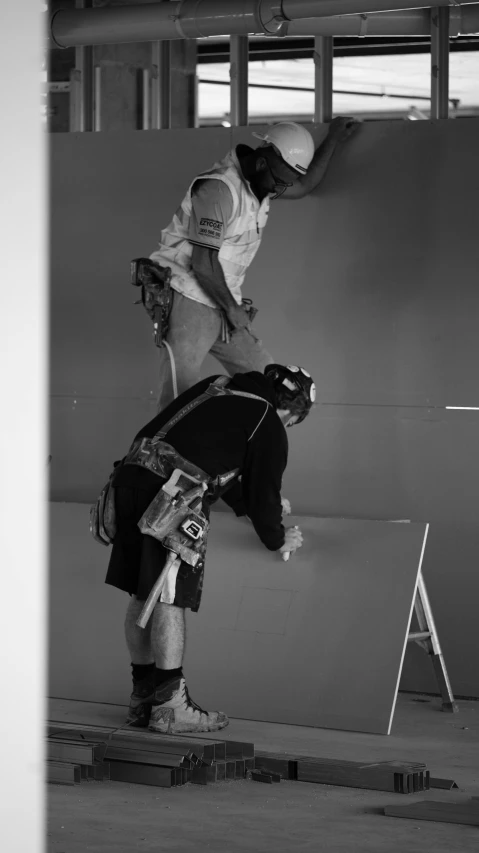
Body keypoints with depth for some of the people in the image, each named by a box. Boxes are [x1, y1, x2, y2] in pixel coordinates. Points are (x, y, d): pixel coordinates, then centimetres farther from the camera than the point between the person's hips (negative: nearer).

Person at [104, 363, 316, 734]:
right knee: (169, 600, -4)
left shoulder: (217, 386, 25)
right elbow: (263, 494, 10)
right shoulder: (269, 429, 4)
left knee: (142, 597, 13)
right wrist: (278, 539, 30)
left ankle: (143, 696, 21)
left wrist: (249, 506, 49)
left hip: (132, 475, 8)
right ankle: (169, 704, -1)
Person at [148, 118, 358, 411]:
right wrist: (232, 309, -9)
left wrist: (333, 139, 28)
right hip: (188, 300, -9)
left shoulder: (259, 181, 8)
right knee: (180, 398, -17)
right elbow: (204, 264, -21)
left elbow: (305, 186, 31)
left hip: (222, 305, 9)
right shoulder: (219, 189, -20)